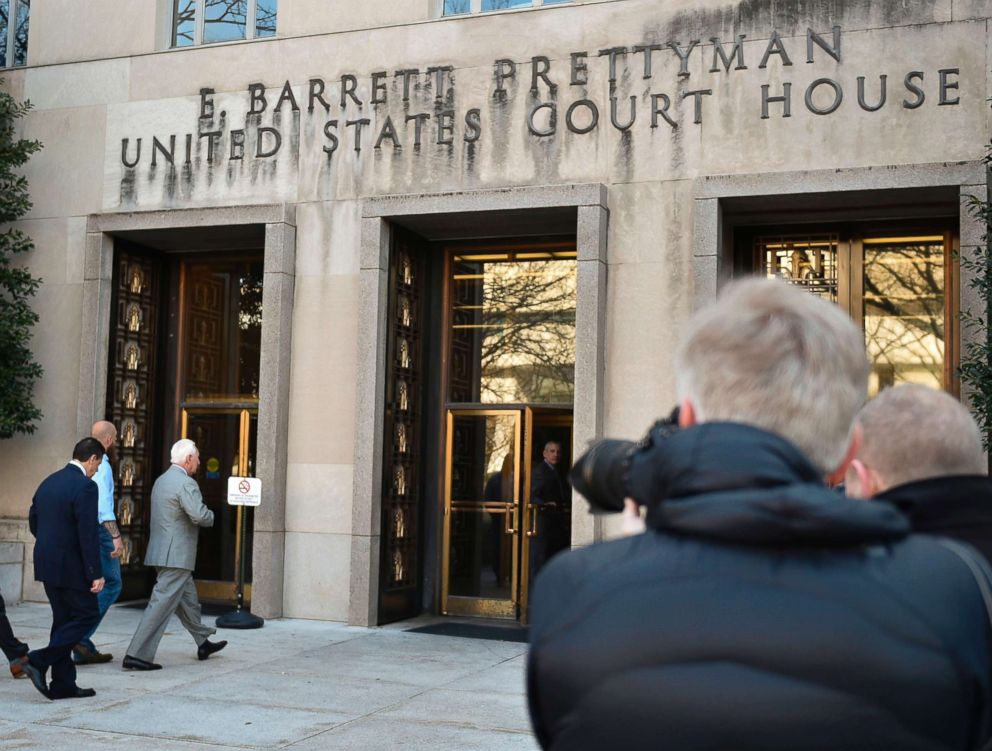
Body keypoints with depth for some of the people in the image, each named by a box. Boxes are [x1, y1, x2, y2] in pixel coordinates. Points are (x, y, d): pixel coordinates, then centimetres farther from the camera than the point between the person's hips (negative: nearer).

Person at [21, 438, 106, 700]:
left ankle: (63, 684, 14)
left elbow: (33, 521, 16)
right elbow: (88, 533, -20)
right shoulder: (85, 486, -16)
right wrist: (96, 573, -17)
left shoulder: (48, 482, 10)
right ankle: (39, 660, -7)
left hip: (47, 563, 9)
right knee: (87, 615, 4)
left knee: (63, 620, 13)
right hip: (71, 566, -9)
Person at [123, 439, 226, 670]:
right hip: (176, 555, -10)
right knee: (162, 603, -8)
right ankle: (137, 655, -9)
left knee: (188, 599, 21)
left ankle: (203, 642, 35)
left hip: (162, 552, 10)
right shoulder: (186, 483, -16)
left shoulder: (161, 480, 14)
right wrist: (211, 516, -4)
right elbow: (200, 515, -26)